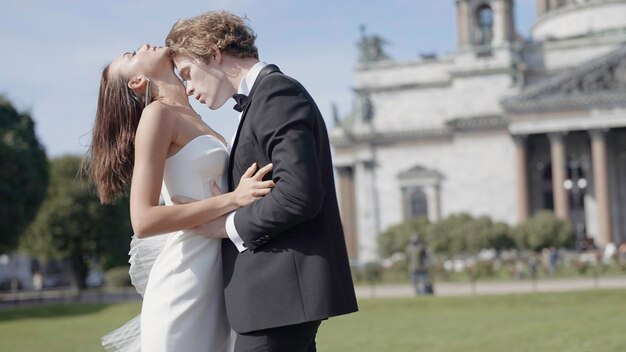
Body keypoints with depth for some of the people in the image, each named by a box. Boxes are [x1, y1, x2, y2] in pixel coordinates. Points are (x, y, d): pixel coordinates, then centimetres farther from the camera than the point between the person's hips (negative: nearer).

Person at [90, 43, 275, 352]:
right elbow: (143, 221, -17)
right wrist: (232, 199, -20)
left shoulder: (192, 120, 15)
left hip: (214, 280, 8)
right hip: (184, 282, -8)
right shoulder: (157, 114, -9)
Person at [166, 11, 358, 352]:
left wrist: (231, 225, -11)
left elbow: (299, 193, -22)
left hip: (282, 288, -10)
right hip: (281, 288, 10)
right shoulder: (267, 95, 20)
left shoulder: (277, 93, -11)